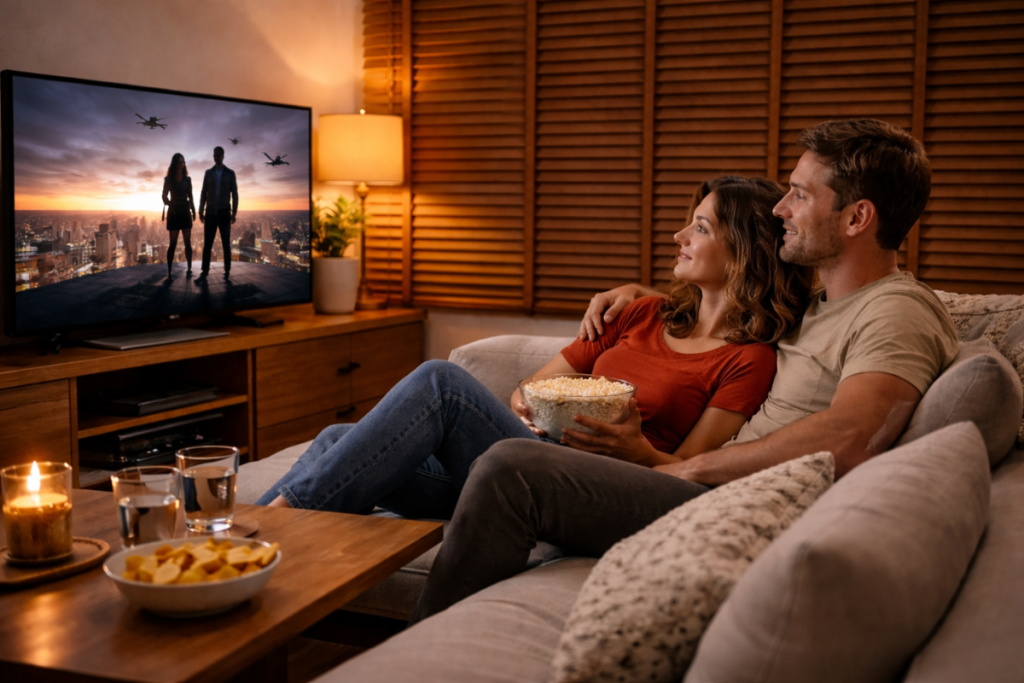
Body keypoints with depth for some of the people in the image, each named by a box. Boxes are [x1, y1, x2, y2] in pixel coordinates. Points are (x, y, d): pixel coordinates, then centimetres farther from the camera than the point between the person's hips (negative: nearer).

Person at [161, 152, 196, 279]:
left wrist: (193, 211, 4)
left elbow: (190, 197, 10)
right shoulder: (168, 179, 0)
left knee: (188, 242, 3)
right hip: (174, 213, -3)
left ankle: (189, 268, 9)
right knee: (173, 243, -4)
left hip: (185, 212, 3)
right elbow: (164, 196, 5)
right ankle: (169, 272, -4)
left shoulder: (187, 179, 7)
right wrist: (168, 205, -10)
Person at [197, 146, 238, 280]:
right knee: (207, 244, -3)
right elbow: (203, 193, 8)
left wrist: (234, 213, -6)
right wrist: (201, 212, 1)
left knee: (226, 244, 1)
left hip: (224, 214, -1)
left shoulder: (230, 173, 3)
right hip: (211, 213, 1)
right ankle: (205, 272, -2)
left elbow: (234, 194, 1)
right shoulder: (208, 173, 8)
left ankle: (227, 270, 10)